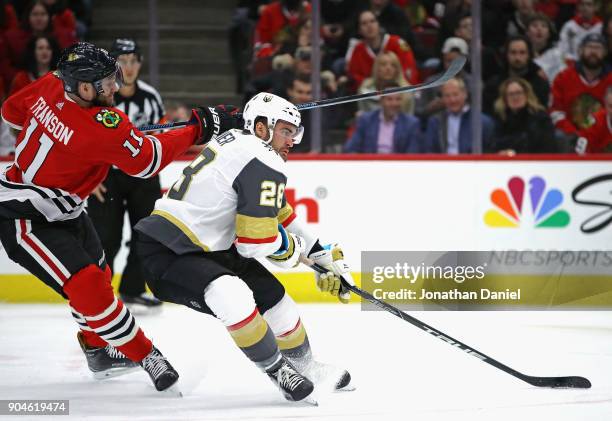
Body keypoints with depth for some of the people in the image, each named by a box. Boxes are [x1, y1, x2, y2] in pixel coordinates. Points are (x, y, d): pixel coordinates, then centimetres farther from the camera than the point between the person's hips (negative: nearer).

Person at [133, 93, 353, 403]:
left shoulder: (238, 143, 11)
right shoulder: (264, 164, -20)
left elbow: (278, 214, 24)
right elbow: (257, 240, -22)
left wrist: (323, 255, 26)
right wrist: (291, 249, 0)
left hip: (207, 247, 11)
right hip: (164, 253, -11)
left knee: (271, 294, 13)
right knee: (231, 296, -33)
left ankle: (305, 366, 33)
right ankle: (277, 369, -16)